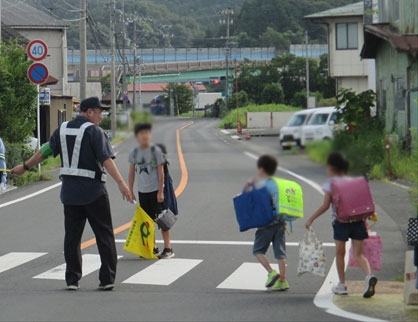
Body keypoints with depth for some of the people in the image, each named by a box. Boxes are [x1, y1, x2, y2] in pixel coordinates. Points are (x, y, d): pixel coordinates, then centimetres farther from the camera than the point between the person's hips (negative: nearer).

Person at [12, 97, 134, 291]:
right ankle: (107, 279, -2)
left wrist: (25, 167, 32)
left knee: (72, 236, 11)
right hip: (93, 191, -5)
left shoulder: (63, 130, 9)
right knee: (104, 235, 1)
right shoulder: (94, 131, -9)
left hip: (69, 191, 6)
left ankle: (72, 280, 10)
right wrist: (121, 183, -25)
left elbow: (44, 151, 18)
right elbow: (106, 160, -19)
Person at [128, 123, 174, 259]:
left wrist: (160, 192, -10)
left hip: (155, 190, -4)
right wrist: (130, 191, 8)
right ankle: (153, 249, 20)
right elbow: (132, 173, 11)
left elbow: (160, 172, -7)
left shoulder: (155, 150, -7)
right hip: (142, 191, 4)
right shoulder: (134, 152, 4)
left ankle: (168, 249, 1)